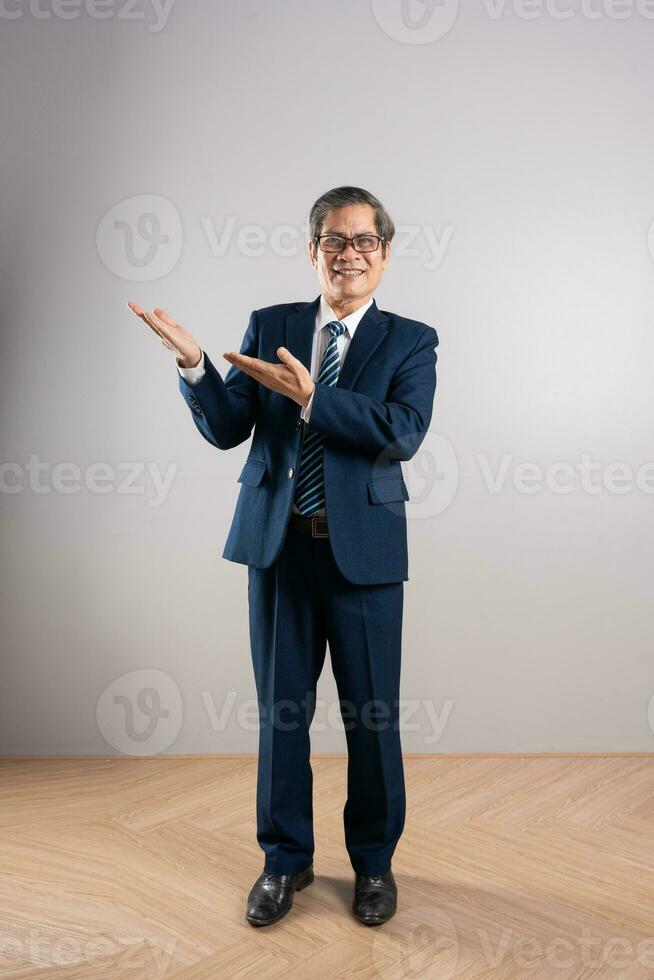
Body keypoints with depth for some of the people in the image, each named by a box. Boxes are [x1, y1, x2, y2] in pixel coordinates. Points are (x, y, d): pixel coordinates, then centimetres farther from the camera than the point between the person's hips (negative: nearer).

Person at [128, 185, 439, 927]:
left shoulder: (410, 341, 1)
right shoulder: (268, 327, 7)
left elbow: (404, 431, -16)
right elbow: (226, 430, 1)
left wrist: (310, 397, -23)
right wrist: (193, 363, -15)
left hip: (363, 551, -2)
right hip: (279, 545, 2)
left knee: (373, 715, 9)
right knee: (280, 710, 12)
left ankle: (373, 861, 32)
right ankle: (285, 859, 32)